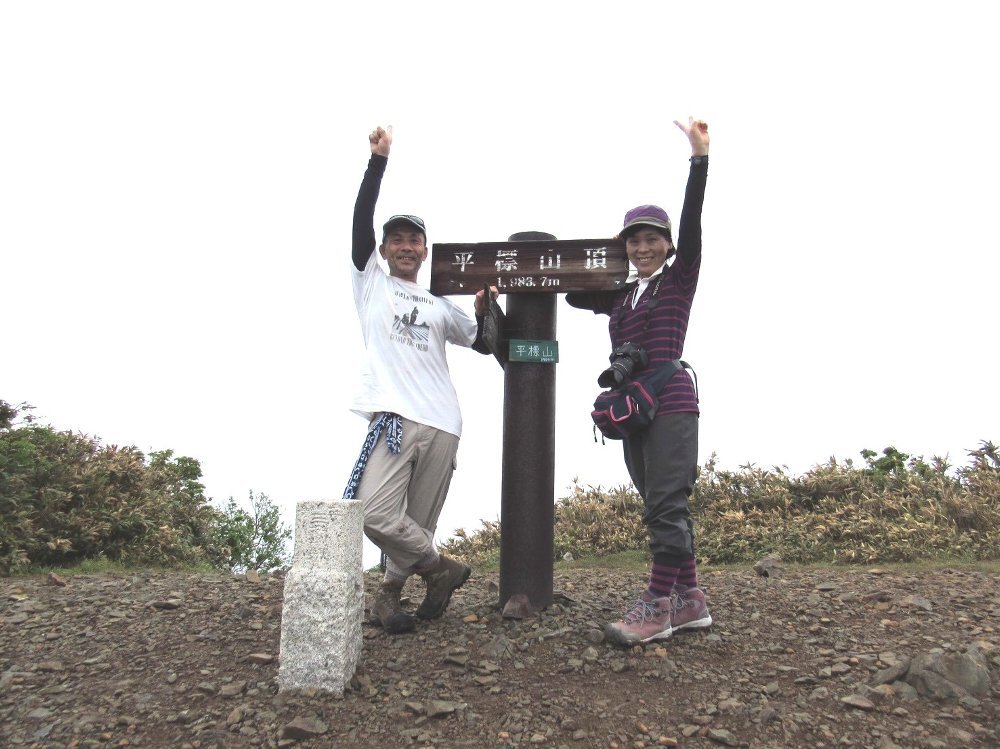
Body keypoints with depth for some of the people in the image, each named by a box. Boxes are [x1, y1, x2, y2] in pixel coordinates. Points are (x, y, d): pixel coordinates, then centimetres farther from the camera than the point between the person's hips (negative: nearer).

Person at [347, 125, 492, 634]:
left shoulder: (440, 306, 22)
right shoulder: (371, 282, 14)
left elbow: (485, 344, 27)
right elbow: (361, 220, 3)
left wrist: (485, 308, 9)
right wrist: (378, 159, -3)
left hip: (443, 424, 3)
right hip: (393, 416, -3)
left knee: (420, 521, 0)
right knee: (376, 513, -16)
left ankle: (390, 591, 20)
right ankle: (442, 570, 5)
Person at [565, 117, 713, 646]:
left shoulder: (680, 279, 3)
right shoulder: (621, 296, 20)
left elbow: (692, 224, -9)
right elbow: (575, 295, 23)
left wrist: (700, 158, -17)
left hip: (670, 402, -7)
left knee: (665, 505, -10)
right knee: (663, 508, 9)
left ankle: (658, 605, -5)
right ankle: (689, 599, 16)